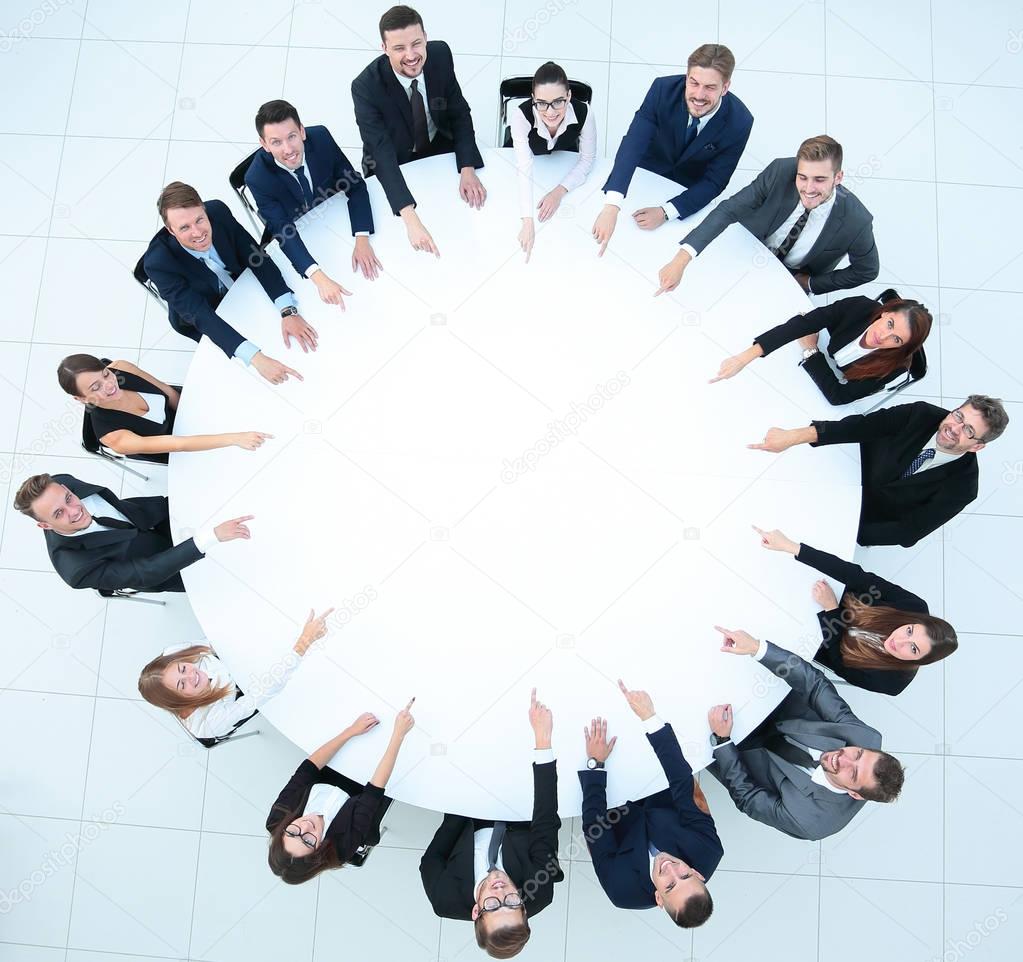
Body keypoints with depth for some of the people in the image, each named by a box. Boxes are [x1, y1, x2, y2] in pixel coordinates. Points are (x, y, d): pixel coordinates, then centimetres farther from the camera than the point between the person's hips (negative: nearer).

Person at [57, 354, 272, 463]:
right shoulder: (112, 437, -42)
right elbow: (178, 445, -48)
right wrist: (234, 438, -56)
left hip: (177, 407, 3)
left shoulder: (120, 368, -31)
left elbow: (169, 392, -14)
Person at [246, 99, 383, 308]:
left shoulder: (321, 137, -26)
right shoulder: (257, 178, -33)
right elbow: (284, 231, -35)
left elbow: (355, 184, -21)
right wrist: (319, 278, -52)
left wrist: (362, 240, -37)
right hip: (297, 241, -3)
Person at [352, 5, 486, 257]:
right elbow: (382, 153, -38)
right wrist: (411, 219, -50)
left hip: (439, 146, 3)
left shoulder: (441, 54, -21)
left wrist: (467, 170, -26)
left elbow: (459, 113, -10)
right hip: (394, 164, -3)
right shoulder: (366, 87, -33)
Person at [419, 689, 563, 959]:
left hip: (471, 832, 0)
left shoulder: (446, 900, -41)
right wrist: (543, 740, -47)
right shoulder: (540, 894, -41)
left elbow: (431, 861, -19)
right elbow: (546, 822, -40)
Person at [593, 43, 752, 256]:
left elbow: (714, 182, -23)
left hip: (690, 188, 0)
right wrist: (611, 206, -57)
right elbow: (633, 143, -42)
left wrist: (665, 212, -36)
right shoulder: (663, 89, -33)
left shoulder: (739, 122, -33)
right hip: (648, 167, 1)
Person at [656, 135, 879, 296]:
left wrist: (810, 284, -10)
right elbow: (728, 209, -30)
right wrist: (681, 259, -42)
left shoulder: (856, 222, -31)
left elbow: (866, 271, -12)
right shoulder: (780, 171, -31)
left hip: (792, 280, -1)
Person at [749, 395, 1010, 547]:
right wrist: (792, 437, -42)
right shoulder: (923, 414, -18)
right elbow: (863, 426, -28)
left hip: (868, 516, -2)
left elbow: (909, 533, -21)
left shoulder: (962, 486, -22)